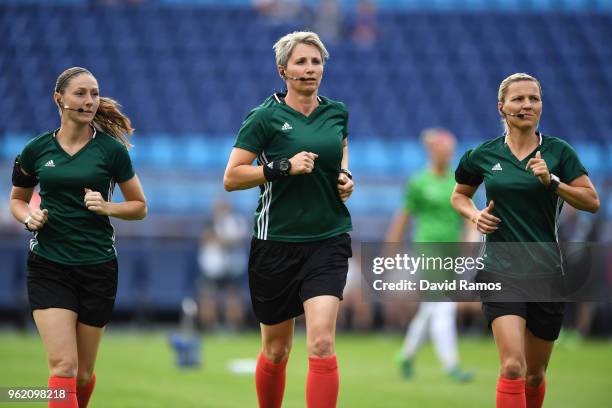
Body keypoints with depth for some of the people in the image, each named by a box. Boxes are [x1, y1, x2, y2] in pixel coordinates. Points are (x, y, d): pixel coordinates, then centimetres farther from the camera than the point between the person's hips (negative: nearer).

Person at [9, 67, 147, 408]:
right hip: (48, 267, 0)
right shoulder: (36, 150, 3)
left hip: (97, 267, 0)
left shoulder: (111, 149, -1)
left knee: (83, 372, 8)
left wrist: (106, 207, -12)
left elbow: (140, 207, 7)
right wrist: (29, 217, -4)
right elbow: (17, 199, 18)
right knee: (63, 365, -15)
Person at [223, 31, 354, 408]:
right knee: (276, 350, 11)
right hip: (277, 244, -1)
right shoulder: (266, 117, -6)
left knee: (322, 344, -16)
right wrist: (283, 167, -19)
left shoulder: (337, 112, 5)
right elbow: (231, 178, -9)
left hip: (329, 241, 1)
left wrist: (346, 177, 7)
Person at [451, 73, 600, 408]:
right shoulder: (484, 155, 4)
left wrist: (551, 181, -17)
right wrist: (474, 215, 0)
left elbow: (592, 201, -4)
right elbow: (459, 195, 21)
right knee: (512, 366, -19)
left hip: (546, 272, 1)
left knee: (535, 374, 12)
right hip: (501, 270, -1)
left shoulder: (558, 151, 1)